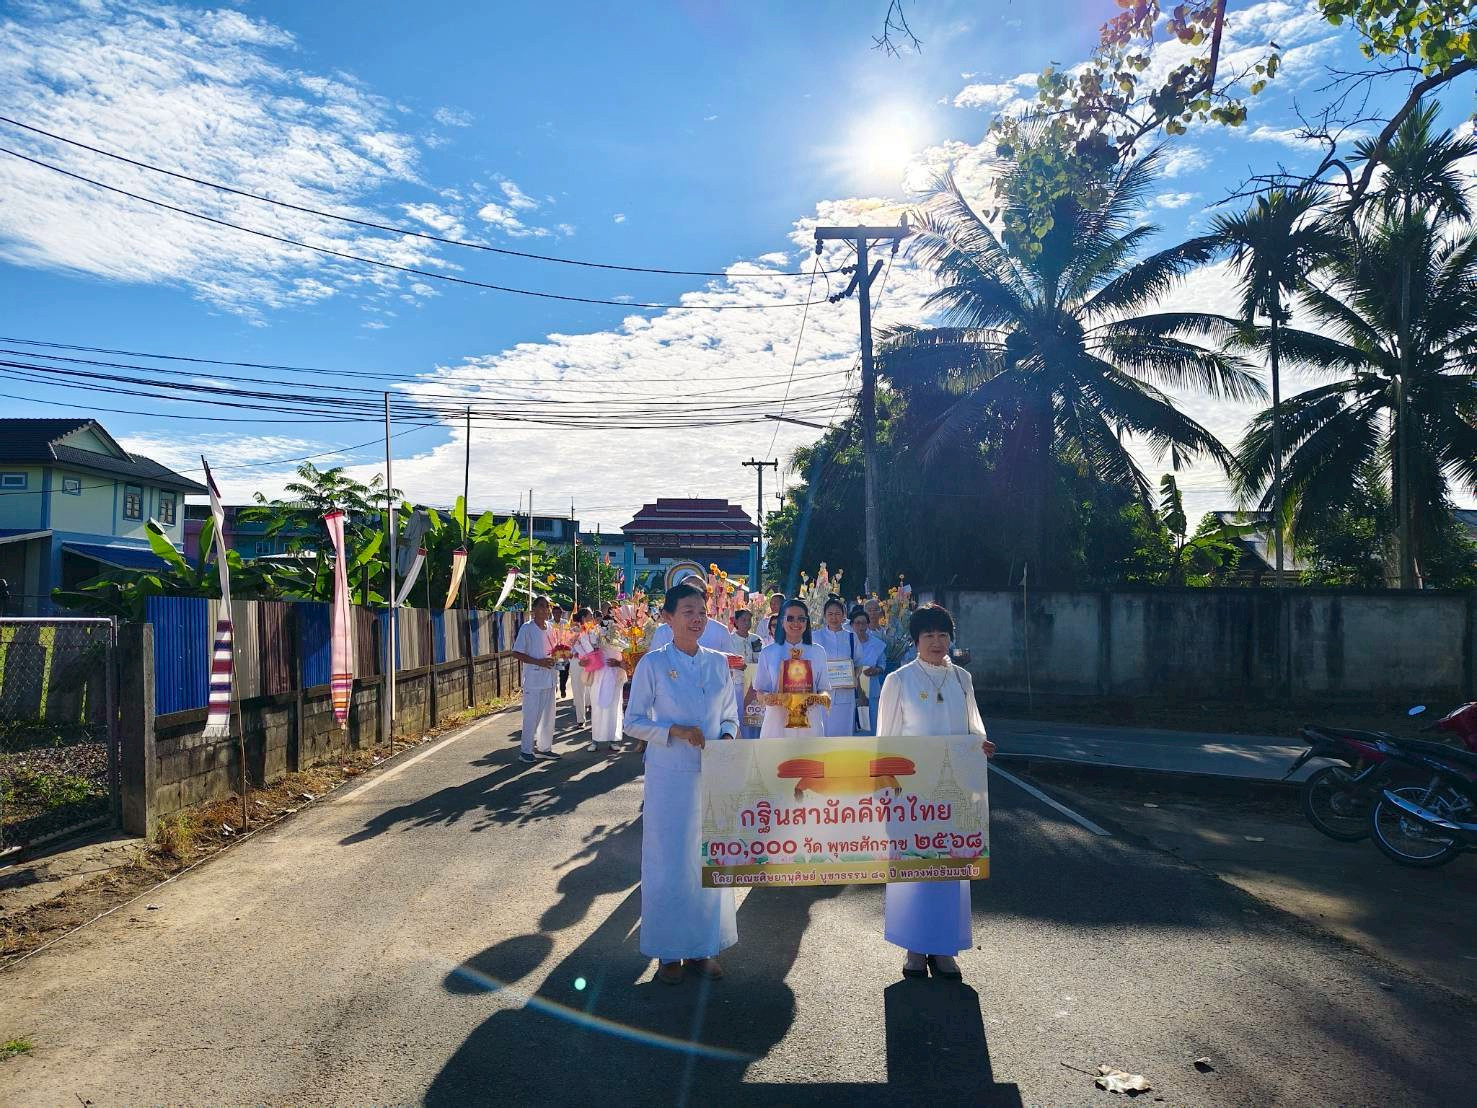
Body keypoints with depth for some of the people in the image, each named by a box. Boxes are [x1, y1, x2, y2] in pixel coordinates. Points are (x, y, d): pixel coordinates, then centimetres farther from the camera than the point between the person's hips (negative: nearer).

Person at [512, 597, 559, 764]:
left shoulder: (551, 627, 11)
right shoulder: (527, 628, -8)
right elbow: (516, 653, -11)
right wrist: (538, 661, -20)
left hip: (549, 678, 7)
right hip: (533, 679, -7)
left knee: (548, 715, 12)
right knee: (532, 716, -3)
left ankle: (544, 747, 23)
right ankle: (526, 751, 7)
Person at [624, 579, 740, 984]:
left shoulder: (718, 663, 6)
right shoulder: (653, 663, -6)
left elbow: (730, 717, 12)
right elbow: (633, 722, -4)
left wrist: (727, 737, -9)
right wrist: (676, 731, -17)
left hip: (712, 776, 4)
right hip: (669, 776, -4)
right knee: (669, 860, 4)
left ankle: (702, 947, 27)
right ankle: (668, 951, 21)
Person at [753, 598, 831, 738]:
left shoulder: (818, 652, 8)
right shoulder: (767, 653, 5)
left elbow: (823, 688, 10)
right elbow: (760, 692, 5)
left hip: (809, 721, 1)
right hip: (777, 720, -1)